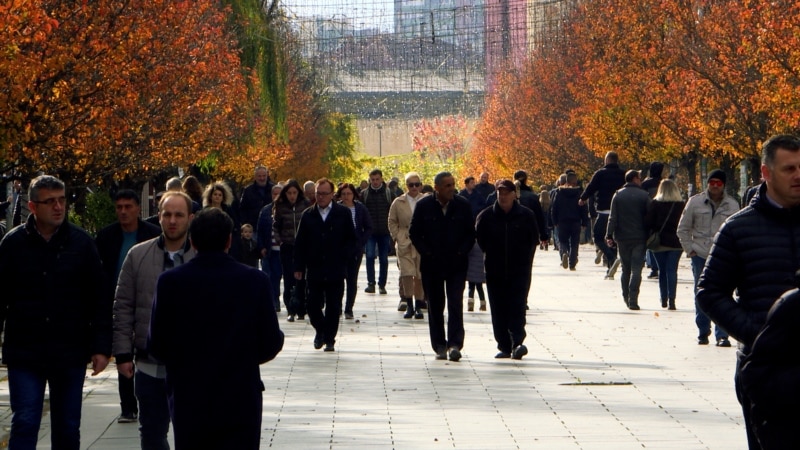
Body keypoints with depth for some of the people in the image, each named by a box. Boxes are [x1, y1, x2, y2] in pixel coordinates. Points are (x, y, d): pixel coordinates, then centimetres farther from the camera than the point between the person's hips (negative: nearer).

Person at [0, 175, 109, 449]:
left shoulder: (81, 243, 2)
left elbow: (99, 300, 3)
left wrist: (101, 347, -3)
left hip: (71, 354, 1)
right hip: (24, 353, -1)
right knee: (24, 424, -6)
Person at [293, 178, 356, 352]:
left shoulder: (343, 213, 3)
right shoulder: (308, 215, 7)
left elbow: (351, 239, 6)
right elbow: (300, 244, 7)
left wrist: (343, 257, -7)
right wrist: (299, 267, 1)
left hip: (335, 270, -1)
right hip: (314, 269, 1)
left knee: (333, 307, 1)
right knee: (313, 305, 0)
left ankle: (329, 338, 13)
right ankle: (320, 330, 26)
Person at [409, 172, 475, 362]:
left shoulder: (463, 205, 1)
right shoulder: (424, 206, -1)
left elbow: (471, 233, 6)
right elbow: (414, 233, 4)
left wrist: (461, 252, -6)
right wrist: (427, 253, -6)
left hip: (457, 264, -1)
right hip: (432, 264, 1)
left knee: (455, 304, -10)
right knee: (435, 306, 6)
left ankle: (454, 344, -12)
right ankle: (440, 346, 12)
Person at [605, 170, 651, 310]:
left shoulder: (618, 195, 3)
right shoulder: (644, 195, -2)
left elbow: (613, 218, -2)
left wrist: (609, 235, -2)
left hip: (622, 237, 2)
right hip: (639, 238, -2)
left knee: (625, 268, 15)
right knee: (636, 269, -3)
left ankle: (626, 298, 18)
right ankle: (633, 300, -11)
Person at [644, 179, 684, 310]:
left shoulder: (655, 204, -5)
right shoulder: (682, 205, -1)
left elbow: (648, 222, -8)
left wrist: (650, 238, 4)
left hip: (660, 242, 0)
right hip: (676, 242, 0)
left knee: (662, 270, 11)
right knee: (672, 270, -1)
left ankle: (664, 299, 16)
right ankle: (671, 299, -13)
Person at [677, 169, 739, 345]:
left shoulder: (732, 205, 4)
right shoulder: (695, 202, 2)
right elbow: (683, 228, 8)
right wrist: (689, 249, 2)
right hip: (700, 256, 0)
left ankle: (722, 335, -4)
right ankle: (703, 331, 21)